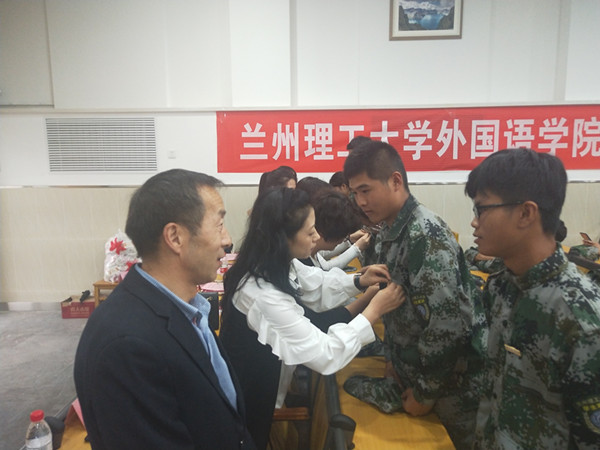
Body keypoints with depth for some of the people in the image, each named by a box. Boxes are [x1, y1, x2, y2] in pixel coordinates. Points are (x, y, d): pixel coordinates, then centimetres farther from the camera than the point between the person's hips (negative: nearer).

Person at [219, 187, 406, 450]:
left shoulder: (277, 263, -9)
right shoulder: (263, 296, -35)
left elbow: (316, 286, 7)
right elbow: (325, 356, -30)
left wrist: (359, 281, -9)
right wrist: (374, 310, -23)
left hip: (269, 372, 7)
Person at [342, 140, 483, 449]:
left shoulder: (426, 235, -26)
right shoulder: (386, 234, 1)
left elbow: (450, 323, -29)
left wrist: (425, 392, -18)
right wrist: (394, 360, 6)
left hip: (452, 385, -7)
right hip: (415, 373, 8)